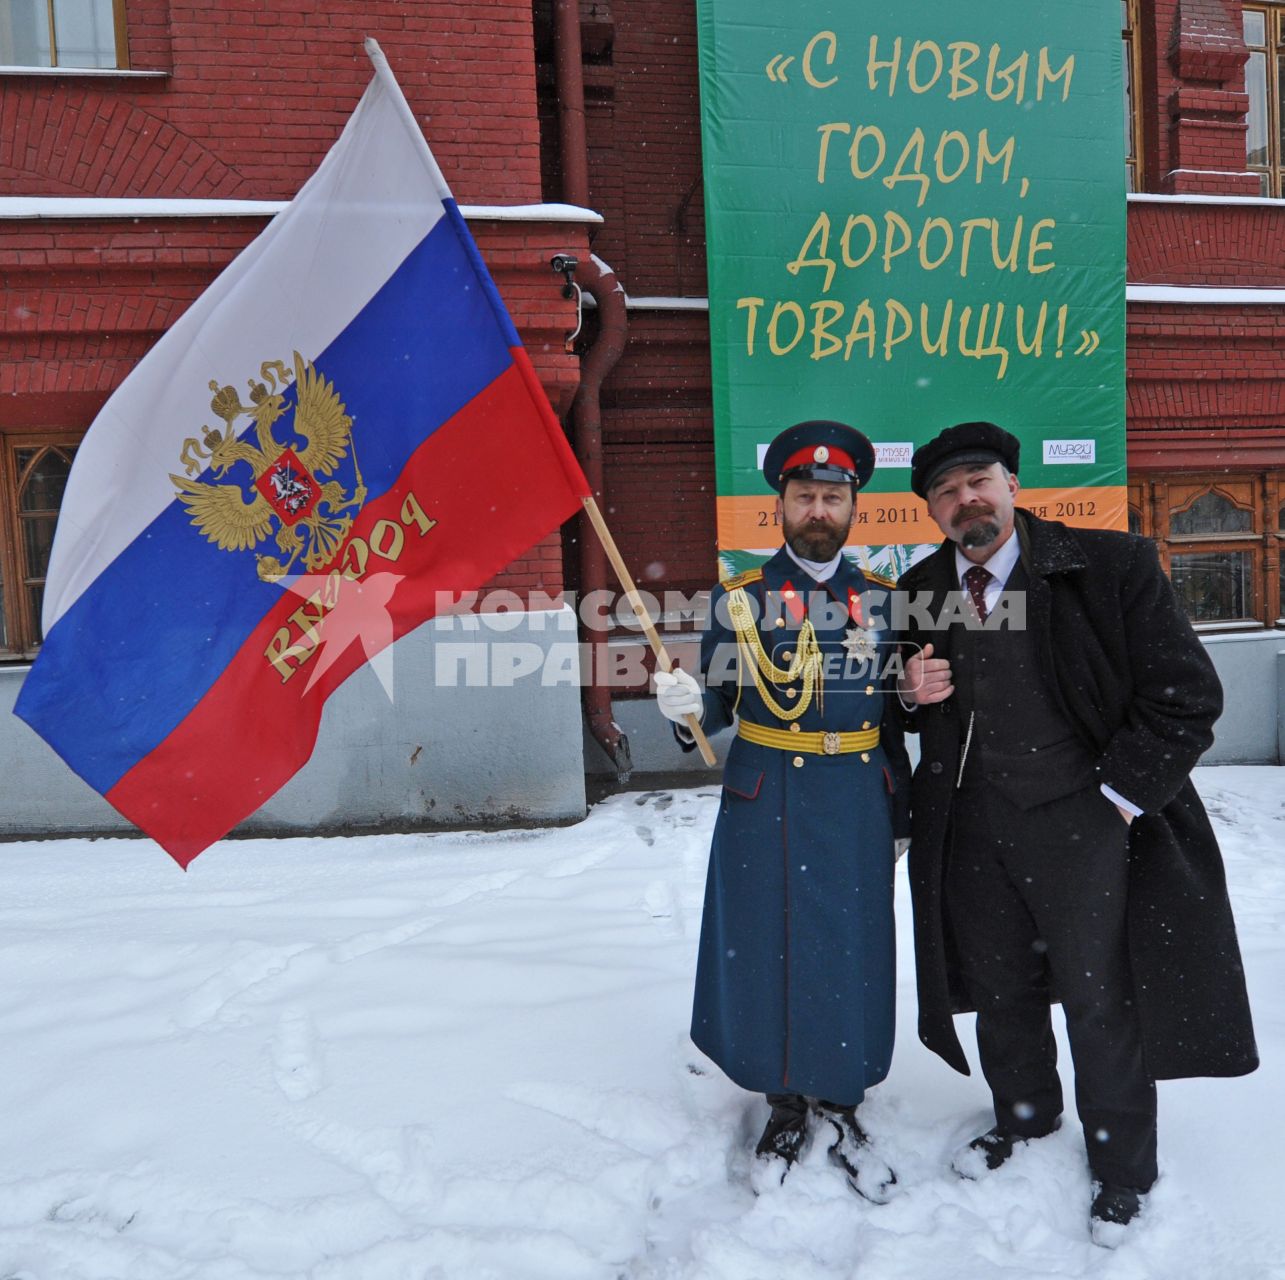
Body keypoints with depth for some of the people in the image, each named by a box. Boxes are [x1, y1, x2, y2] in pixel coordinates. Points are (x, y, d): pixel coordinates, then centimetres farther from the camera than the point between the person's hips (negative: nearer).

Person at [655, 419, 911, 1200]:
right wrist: (686, 707, -24)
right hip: (764, 805, -1)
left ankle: (840, 1108, 33)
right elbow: (718, 709, -1)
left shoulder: (885, 600, 5)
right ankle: (787, 1108, 32)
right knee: (769, 951, 7)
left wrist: (899, 814, 11)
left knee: (853, 954, 9)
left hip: (858, 805, 2)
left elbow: (892, 713, 11)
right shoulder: (739, 600, -1)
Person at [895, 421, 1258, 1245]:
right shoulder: (918, 594, 3)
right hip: (974, 822, 4)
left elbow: (1187, 694, -10)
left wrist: (1118, 797, -11)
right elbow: (915, 710, 17)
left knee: (1099, 996, 7)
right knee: (1002, 986, 18)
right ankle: (1025, 1117, 44)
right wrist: (916, 692, -7)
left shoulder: (1110, 566, -11)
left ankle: (1122, 1169, 31)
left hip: (1081, 816, -4)